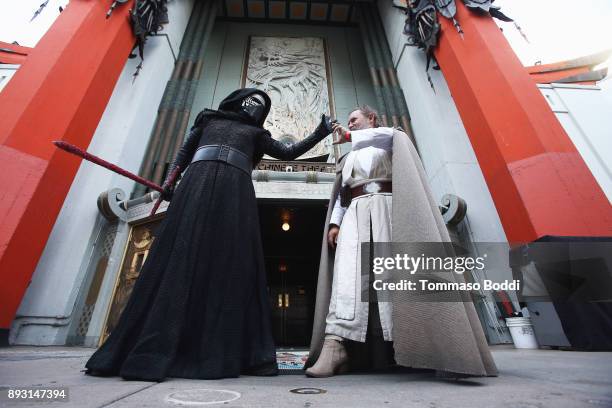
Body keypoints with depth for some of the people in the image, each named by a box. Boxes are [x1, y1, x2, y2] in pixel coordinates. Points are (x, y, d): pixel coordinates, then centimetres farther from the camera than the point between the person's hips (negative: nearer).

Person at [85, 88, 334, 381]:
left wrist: (319, 134, 24)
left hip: (236, 189, 1)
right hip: (199, 181, 0)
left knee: (232, 265, -11)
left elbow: (288, 153, 26)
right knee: (181, 257, -11)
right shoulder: (209, 119, 29)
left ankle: (227, 352, -10)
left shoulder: (255, 133, 30)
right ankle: (152, 350, -6)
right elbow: (184, 153, 22)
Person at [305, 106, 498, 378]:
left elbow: (388, 134, -5)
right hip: (355, 212, 3)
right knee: (348, 272, -15)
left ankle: (426, 347, -11)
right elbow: (341, 194, 20)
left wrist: (349, 136, 3)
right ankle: (335, 345, -24)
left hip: (384, 206, -3)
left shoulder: (388, 140, 22)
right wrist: (334, 222, 5)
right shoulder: (347, 159, 33)